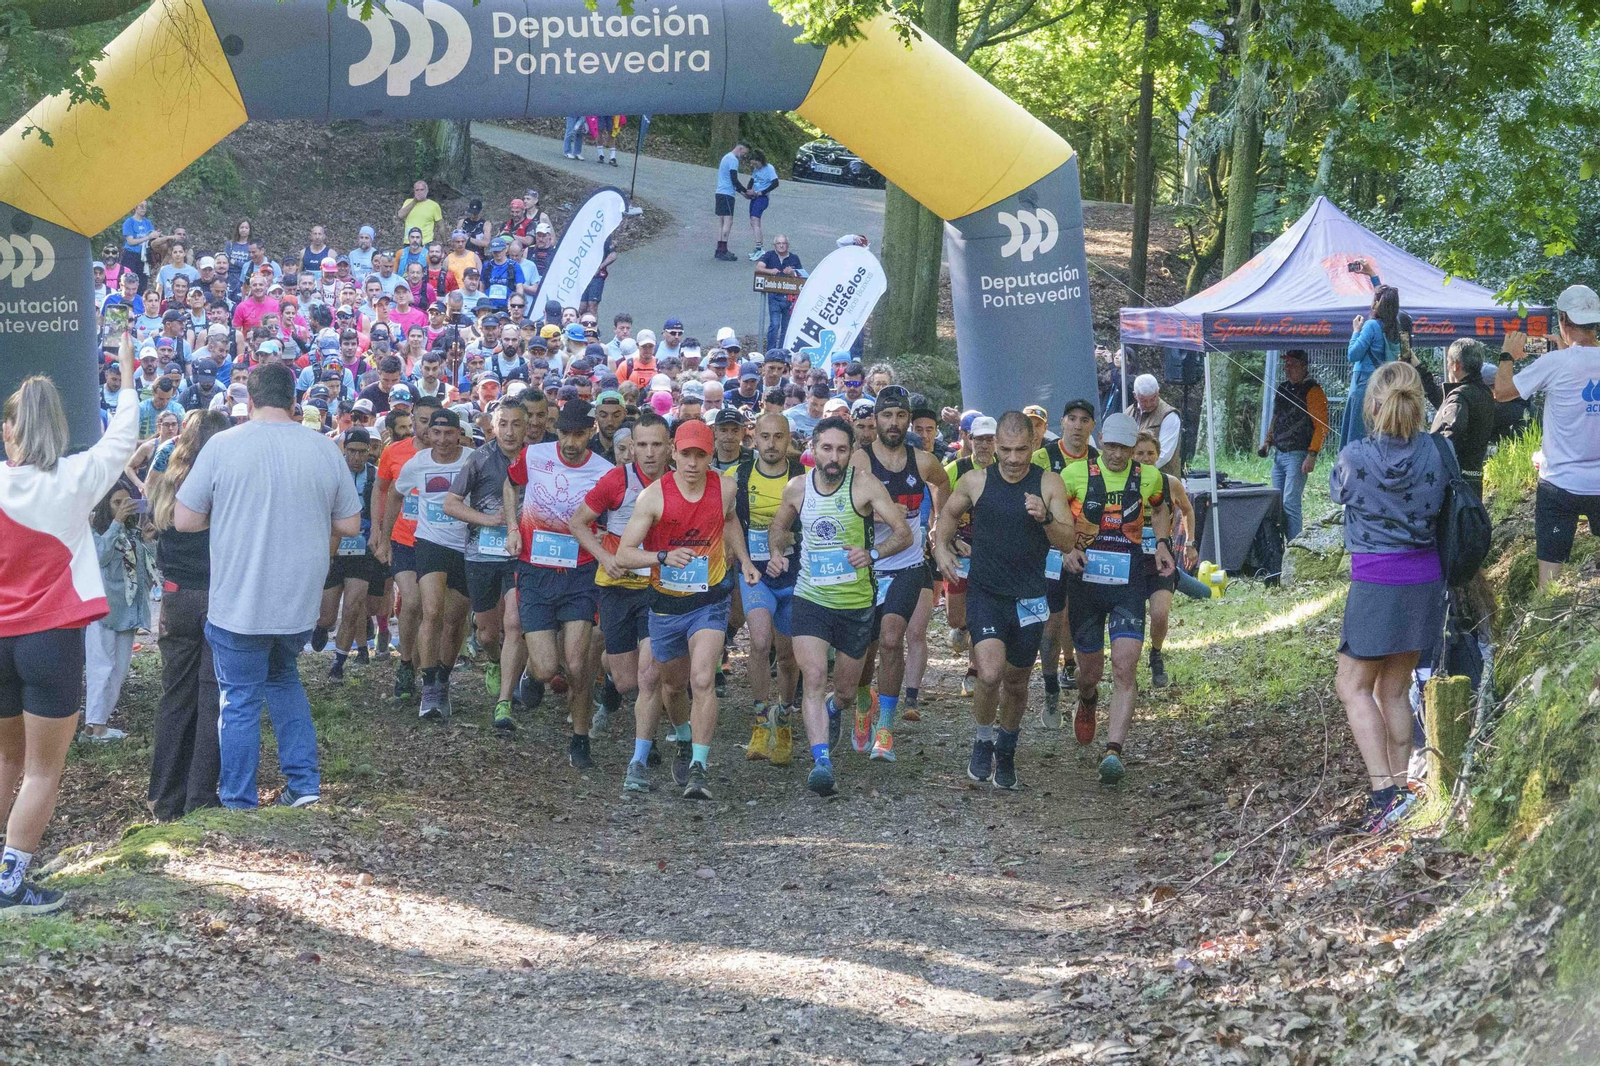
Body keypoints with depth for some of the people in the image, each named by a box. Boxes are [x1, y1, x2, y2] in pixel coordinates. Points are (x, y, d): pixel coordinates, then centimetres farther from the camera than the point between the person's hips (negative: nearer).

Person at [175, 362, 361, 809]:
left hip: (238, 605, -3)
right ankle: (303, 782, 19)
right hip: (301, 603, 3)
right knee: (283, 678, 26)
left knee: (240, 701, 7)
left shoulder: (222, 446, -10)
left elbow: (184, 520, -6)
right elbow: (349, 525, 5)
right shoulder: (325, 450, -3)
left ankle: (238, 805, 11)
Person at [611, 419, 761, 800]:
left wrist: (744, 560, 13)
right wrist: (663, 557, -33)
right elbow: (623, 554, -17)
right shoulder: (653, 496, -15)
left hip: (710, 600, 0)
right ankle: (684, 736, 50)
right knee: (672, 683, 18)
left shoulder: (724, 488, -5)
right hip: (666, 601, 0)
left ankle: (699, 766, -17)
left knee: (702, 681, -19)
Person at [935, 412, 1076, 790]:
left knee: (1016, 681, 13)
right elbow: (949, 514, 18)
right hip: (985, 592, -1)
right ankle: (983, 741, 5)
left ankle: (1006, 751, 38)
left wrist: (1046, 518, -25)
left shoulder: (1049, 484, -3)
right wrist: (941, 546, 0)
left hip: (1029, 599, 1)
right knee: (990, 673, -21)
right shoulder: (975, 481, -2)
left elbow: (1069, 540, -6)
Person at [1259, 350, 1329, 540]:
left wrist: (1312, 455, -20)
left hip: (1297, 455, -8)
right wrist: (1268, 441, 16)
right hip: (1279, 454, 8)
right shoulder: (1283, 389, 15)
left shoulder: (1313, 391, -9)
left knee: (1290, 503, -13)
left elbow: (1321, 426, -14)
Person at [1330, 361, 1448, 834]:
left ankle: (1384, 791, -10)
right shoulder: (1435, 452, -5)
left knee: (1354, 686, 4)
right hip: (1425, 577, 5)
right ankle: (1401, 786, 16)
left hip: (1376, 582, -5)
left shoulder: (1354, 457, -13)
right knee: (1394, 689, 15)